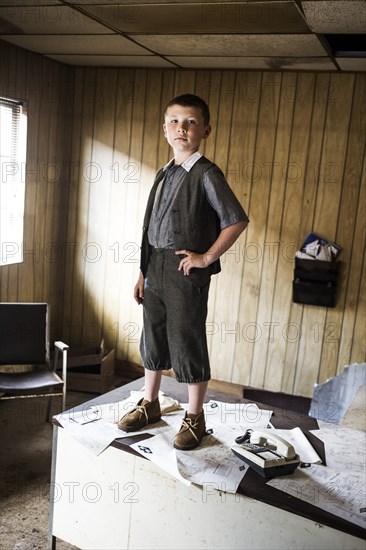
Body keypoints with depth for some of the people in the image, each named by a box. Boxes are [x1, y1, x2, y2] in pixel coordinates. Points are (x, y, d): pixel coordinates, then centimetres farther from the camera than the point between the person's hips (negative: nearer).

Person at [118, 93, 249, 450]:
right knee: (152, 340, 17)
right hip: (155, 270, 7)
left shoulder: (206, 175, -10)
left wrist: (206, 257, -13)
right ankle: (149, 405, 36)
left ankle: (194, 418, 21)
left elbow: (237, 220, -14)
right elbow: (152, 229, 14)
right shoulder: (164, 174, 11)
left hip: (187, 272, -7)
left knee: (188, 345, 3)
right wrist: (143, 273, 13)